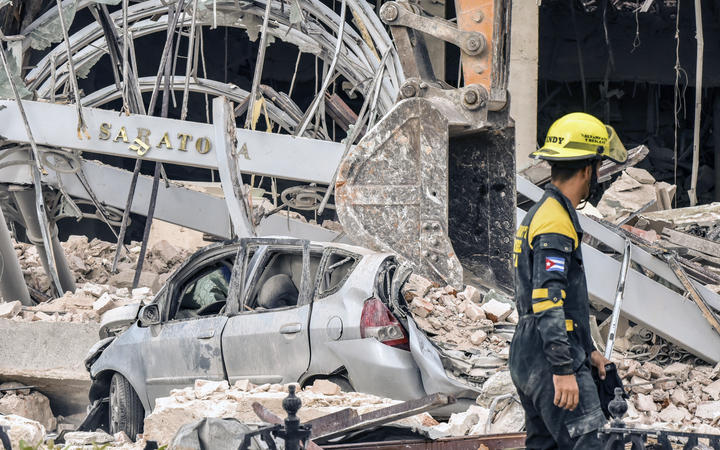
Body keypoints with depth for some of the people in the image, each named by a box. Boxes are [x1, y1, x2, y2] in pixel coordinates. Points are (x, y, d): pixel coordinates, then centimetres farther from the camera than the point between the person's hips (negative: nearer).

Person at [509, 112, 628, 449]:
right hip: (551, 358, -11)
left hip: (527, 358, 11)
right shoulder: (556, 222, -15)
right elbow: (548, 301, -23)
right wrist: (564, 370, -25)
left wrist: (588, 350, 31)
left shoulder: (539, 213, 19)